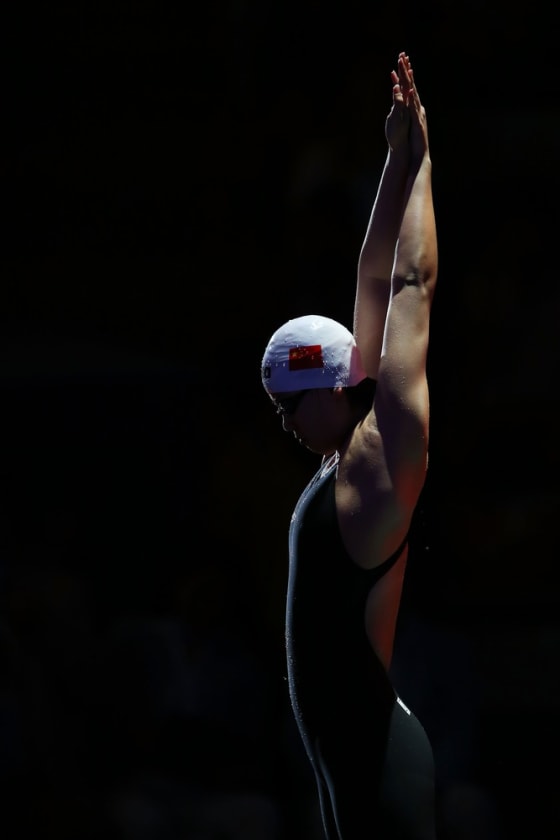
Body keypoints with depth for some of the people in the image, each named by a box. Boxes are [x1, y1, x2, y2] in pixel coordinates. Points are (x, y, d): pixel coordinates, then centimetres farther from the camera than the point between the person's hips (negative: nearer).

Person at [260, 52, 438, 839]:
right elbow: (375, 285, 18)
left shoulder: (382, 460, -9)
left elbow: (410, 288, -8)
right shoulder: (344, 461, 13)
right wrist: (398, 157, 19)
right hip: (347, 748, 9)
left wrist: (421, 158, -3)